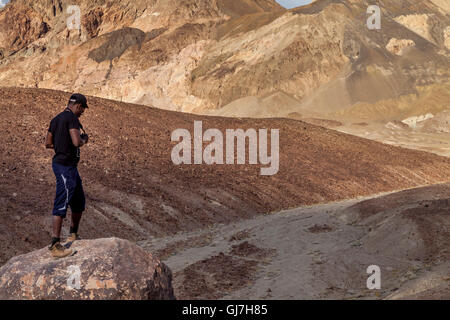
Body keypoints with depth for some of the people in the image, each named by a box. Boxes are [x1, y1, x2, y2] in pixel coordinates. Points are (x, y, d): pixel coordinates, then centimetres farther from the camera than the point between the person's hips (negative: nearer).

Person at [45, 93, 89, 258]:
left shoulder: (56, 119, 15)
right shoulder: (72, 118, -13)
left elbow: (48, 143, 19)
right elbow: (77, 142, -25)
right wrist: (84, 139, -4)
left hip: (70, 167, 10)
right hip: (65, 166, -10)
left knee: (79, 202, 18)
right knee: (61, 205, -10)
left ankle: (73, 236, 30)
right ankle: (55, 245, -10)